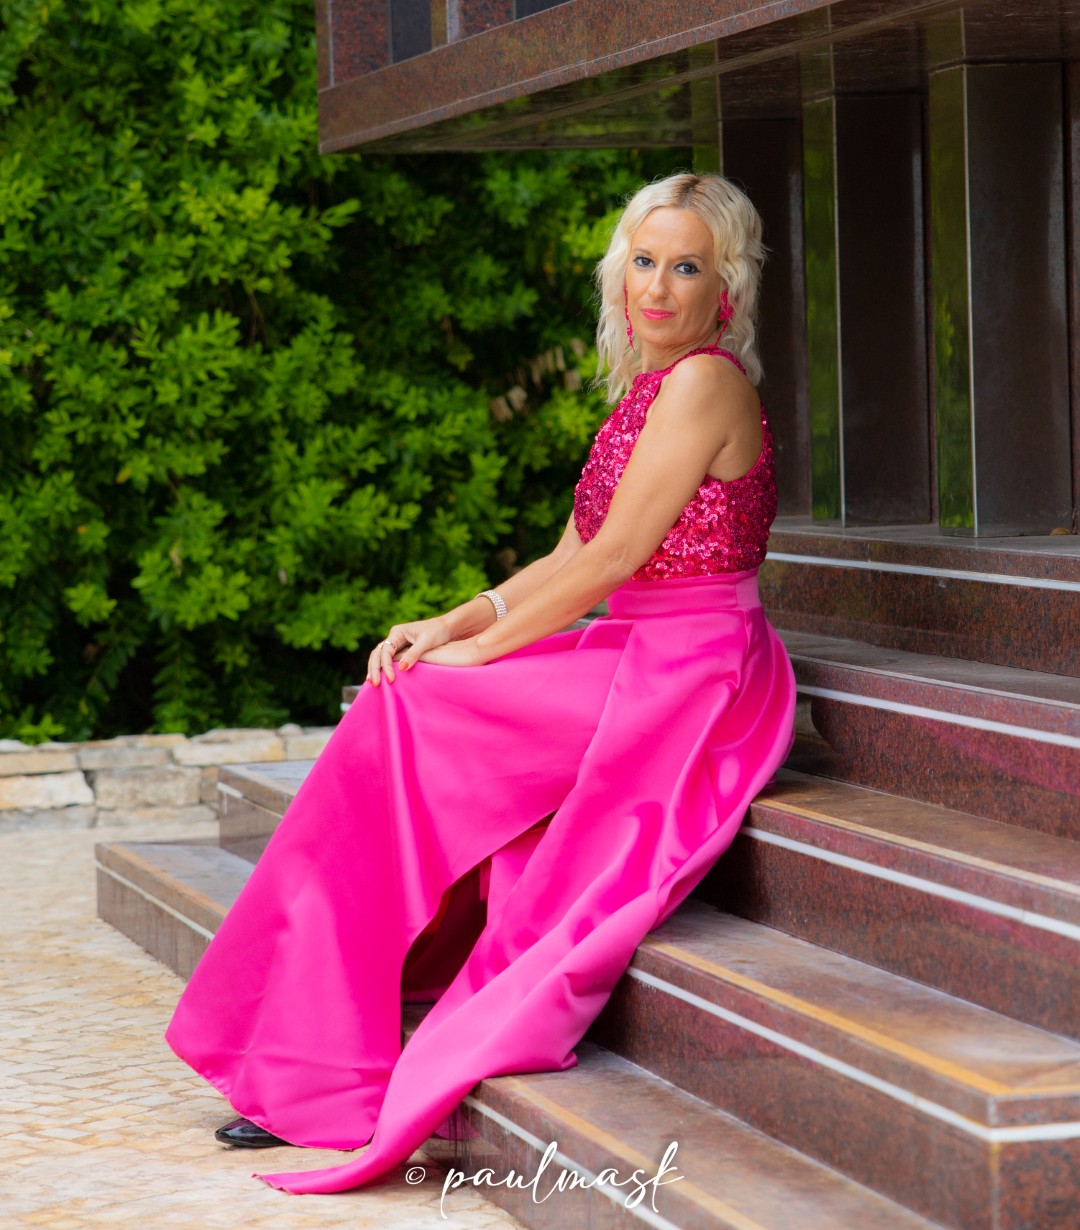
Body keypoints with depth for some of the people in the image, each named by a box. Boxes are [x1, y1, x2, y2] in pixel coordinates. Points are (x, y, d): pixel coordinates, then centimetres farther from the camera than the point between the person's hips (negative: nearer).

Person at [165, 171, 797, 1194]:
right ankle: (326, 1069, -7)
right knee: (400, 718, -5)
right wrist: (455, 625, 3)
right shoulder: (646, 390, 18)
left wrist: (479, 652, -9)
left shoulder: (706, 382, -12)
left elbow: (615, 556, -15)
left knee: (405, 721, -13)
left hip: (689, 680, -9)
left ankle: (323, 1075, -7)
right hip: (641, 669, 9)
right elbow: (571, 561, 17)